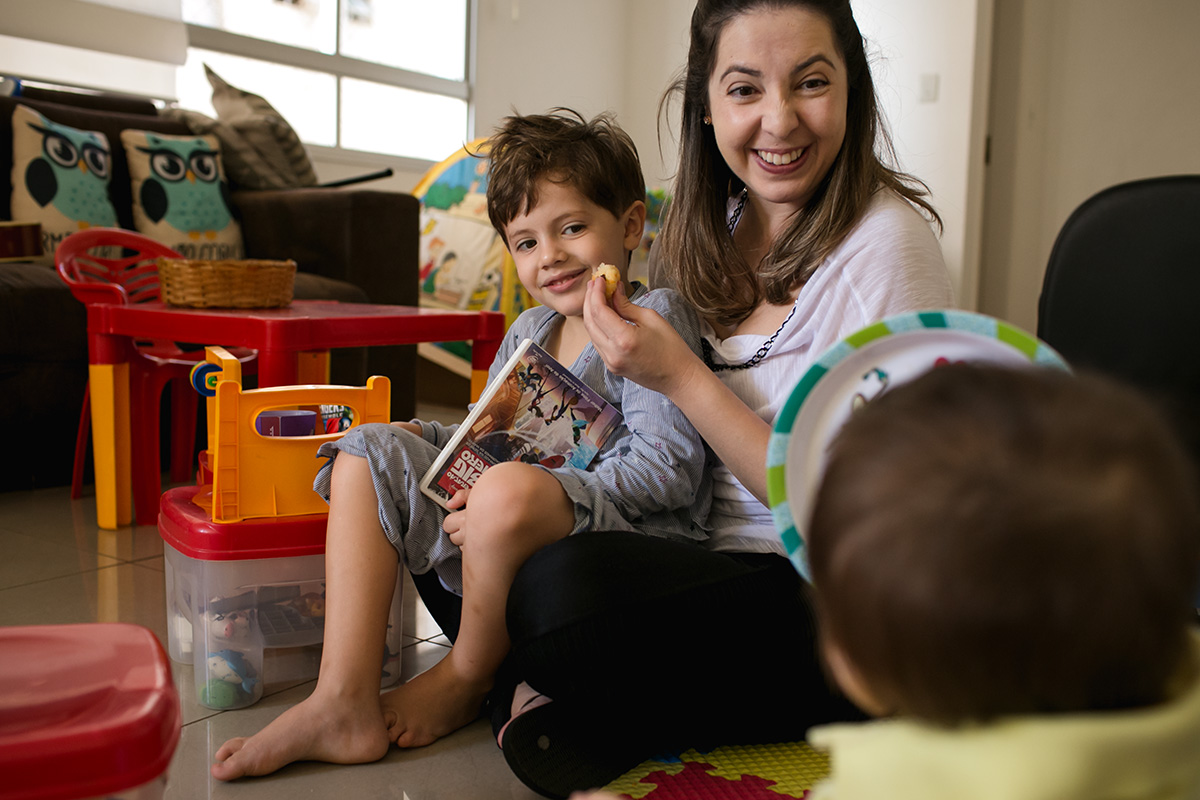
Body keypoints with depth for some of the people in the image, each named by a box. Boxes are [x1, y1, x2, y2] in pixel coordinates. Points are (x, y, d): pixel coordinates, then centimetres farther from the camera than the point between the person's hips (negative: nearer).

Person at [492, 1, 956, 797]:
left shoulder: (887, 243, -15)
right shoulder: (723, 225, 6)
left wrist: (680, 377, -19)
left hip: (840, 609, -7)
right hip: (720, 565, 7)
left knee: (563, 590, -30)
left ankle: (623, 725, -2)